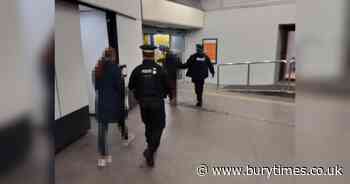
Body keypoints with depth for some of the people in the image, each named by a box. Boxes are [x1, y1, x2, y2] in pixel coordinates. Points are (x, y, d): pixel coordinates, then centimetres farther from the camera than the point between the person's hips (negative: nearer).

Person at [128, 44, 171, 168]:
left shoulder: (137, 70, -5)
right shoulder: (159, 69, -9)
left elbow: (131, 87, 2)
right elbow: (167, 87, -5)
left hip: (143, 102, 3)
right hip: (157, 102, -3)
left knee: (148, 125, 22)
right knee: (158, 126, 9)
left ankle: (151, 147, 37)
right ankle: (150, 150, -4)